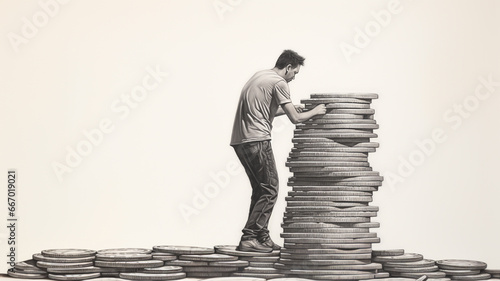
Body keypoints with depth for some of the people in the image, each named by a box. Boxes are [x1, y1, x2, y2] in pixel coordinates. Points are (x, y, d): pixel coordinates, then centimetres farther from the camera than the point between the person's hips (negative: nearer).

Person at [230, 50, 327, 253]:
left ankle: (261, 238, 16)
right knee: (269, 190, -5)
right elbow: (295, 119, -9)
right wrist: (314, 112, 8)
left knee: (260, 190, 16)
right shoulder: (279, 83, -8)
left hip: (240, 141, 10)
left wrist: (289, 109, 32)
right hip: (257, 141, -10)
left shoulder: (259, 76, 21)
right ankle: (249, 239, -9)